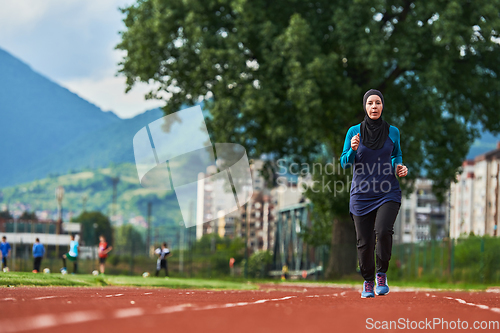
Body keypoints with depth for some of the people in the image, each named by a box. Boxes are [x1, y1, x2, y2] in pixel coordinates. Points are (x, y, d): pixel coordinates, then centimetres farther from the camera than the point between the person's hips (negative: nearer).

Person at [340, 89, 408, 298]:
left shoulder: (392, 132, 4)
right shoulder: (354, 132, 0)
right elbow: (345, 163, 2)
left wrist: (399, 167, 0)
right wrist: (353, 150, -17)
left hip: (388, 193, 0)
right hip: (361, 194, 0)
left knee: (383, 231, -24)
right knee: (364, 242, 2)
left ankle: (382, 273, -1)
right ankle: (368, 281, 26)